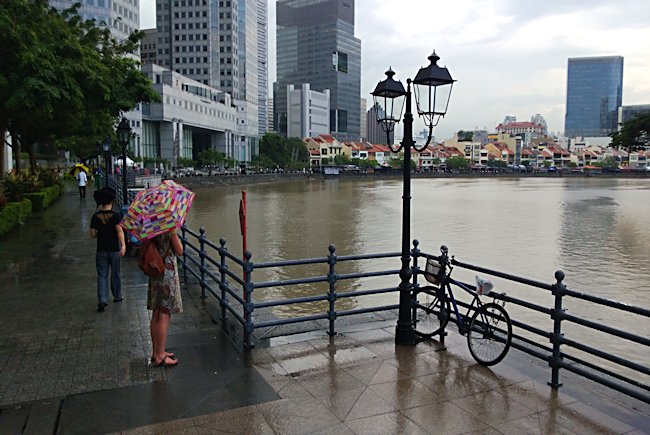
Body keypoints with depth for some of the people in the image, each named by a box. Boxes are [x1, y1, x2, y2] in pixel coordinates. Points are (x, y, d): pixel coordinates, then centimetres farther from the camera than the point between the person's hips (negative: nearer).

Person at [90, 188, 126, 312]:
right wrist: (123, 245, -27)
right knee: (115, 274, 14)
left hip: (101, 250, 1)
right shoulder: (115, 215, -11)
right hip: (114, 249, -1)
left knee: (102, 275, 4)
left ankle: (102, 300, -9)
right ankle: (117, 296, 28)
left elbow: (92, 234, 1)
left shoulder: (95, 216, -3)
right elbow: (119, 231, -22)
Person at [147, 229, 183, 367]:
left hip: (154, 273, 8)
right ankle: (160, 357, 4)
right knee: (164, 315, -2)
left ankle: (156, 352, 26)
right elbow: (179, 251, -11)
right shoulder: (169, 229, -15)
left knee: (156, 314, 15)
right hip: (167, 272, -8)